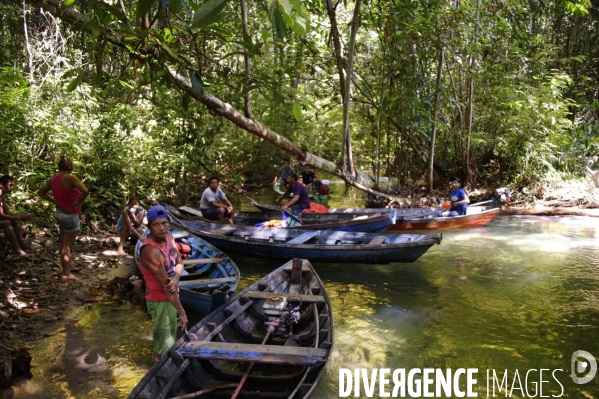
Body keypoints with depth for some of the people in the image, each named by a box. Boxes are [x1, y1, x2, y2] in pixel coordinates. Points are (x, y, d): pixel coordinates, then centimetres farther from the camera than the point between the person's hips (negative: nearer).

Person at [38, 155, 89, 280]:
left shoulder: (54, 179, 2)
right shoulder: (70, 178, -22)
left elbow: (41, 192, 16)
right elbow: (85, 191, -36)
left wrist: (54, 200, 9)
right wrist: (78, 202, -20)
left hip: (59, 213, 8)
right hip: (70, 215, -8)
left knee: (63, 243, 20)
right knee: (67, 245, 1)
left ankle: (68, 266, 36)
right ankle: (66, 274, 8)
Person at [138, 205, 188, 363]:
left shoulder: (167, 236, -6)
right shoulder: (151, 251, -32)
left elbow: (179, 261, -1)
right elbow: (165, 285, -29)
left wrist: (176, 278, -25)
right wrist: (182, 312, -23)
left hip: (170, 296, 9)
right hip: (160, 300, -9)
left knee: (170, 334, 28)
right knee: (164, 349, 3)